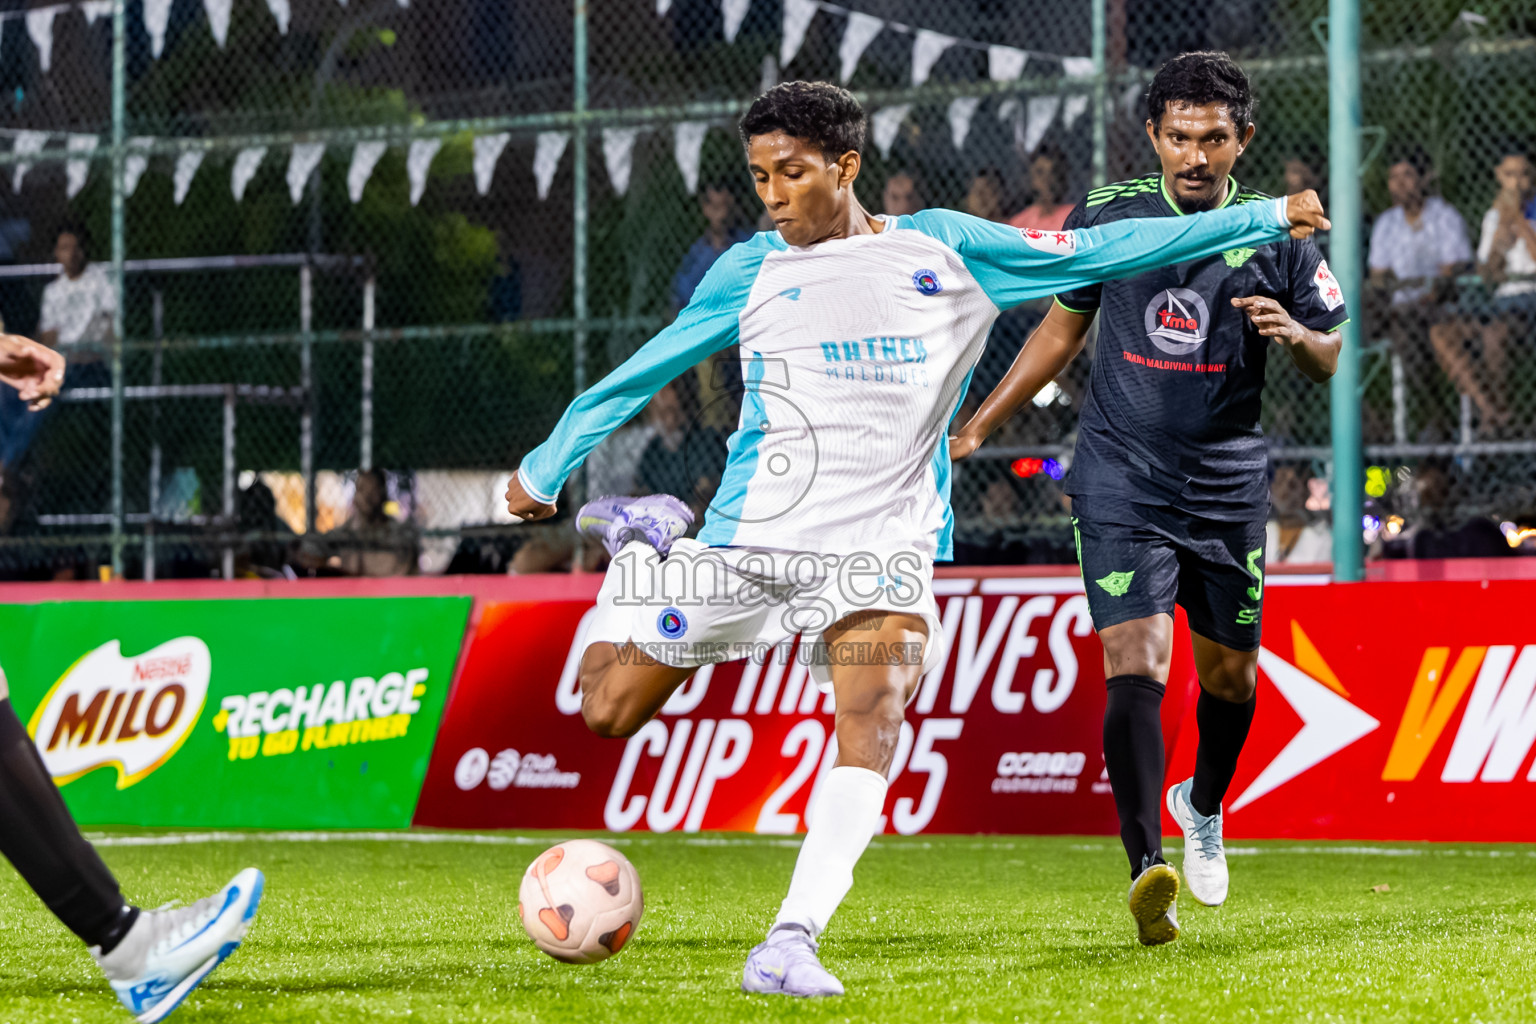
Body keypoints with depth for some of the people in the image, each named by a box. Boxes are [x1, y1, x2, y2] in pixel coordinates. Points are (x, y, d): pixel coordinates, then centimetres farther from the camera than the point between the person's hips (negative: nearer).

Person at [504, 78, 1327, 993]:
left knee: (874, 722, -25)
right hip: (749, 537, 1)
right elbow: (642, 372, 11)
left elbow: (1095, 253, 8)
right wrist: (545, 468, 11)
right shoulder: (753, 272, 5)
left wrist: (1262, 219, 7)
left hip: (881, 543, 0)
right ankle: (644, 542, 28)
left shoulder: (942, 250, 5)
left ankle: (791, 945, -29)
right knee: (610, 712, 0)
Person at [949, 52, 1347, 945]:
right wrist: (978, 426, 12)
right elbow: (1062, 329, 13)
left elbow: (1329, 358, 8)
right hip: (1122, 484, -2)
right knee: (1136, 665, -17)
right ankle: (1147, 870, -24)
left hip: (1229, 486, 2)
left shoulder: (1277, 239, -2)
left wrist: (1294, 334, -16)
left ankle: (1204, 806, 45)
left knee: (1230, 673, 14)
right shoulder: (1107, 215, -2)